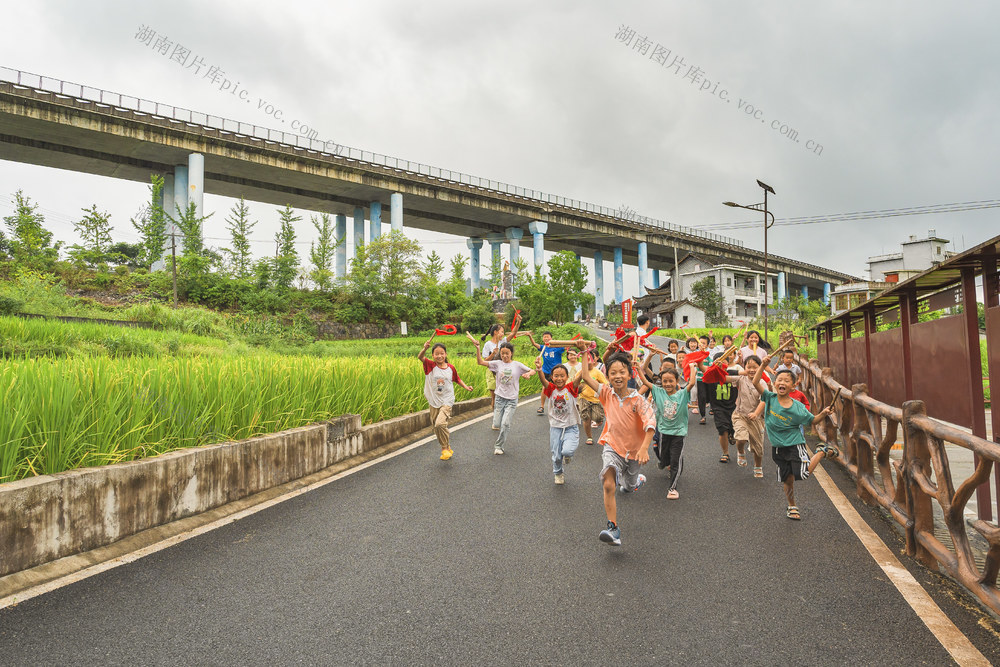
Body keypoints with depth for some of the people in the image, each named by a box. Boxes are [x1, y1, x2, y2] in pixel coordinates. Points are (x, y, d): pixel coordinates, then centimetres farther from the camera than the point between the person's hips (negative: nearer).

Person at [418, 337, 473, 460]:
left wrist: (466, 387, 2)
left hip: (447, 401, -2)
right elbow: (420, 357, -24)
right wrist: (424, 349, -44)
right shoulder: (430, 366, -5)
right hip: (434, 402, 2)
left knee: (440, 423, -23)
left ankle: (445, 448, -3)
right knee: (436, 427, 10)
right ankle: (448, 448, 30)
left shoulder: (451, 368, 0)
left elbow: (457, 380, 17)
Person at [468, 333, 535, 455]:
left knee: (505, 424, -8)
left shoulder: (517, 365, -2)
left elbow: (532, 371, 2)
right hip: (500, 397, 2)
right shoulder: (498, 363, 0)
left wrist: (528, 374, -21)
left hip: (512, 399, -2)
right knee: (497, 424, 2)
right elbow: (480, 362, -7)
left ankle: (499, 446, 9)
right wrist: (477, 348, -19)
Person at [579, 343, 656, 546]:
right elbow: (586, 377, -6)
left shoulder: (638, 400, -16)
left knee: (629, 487, 24)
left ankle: (639, 479, 61)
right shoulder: (607, 393, -6)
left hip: (633, 451, 0)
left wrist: (644, 448, -39)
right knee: (608, 485, -24)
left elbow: (650, 424, -25)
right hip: (612, 446, 0)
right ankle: (613, 529, -21)